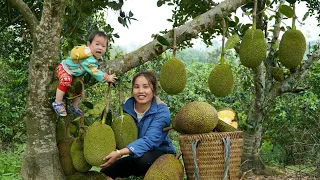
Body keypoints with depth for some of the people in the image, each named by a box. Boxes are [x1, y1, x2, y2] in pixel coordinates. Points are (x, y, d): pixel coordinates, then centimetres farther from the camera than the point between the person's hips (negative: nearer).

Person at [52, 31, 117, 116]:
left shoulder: (98, 57, -9)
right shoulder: (88, 59, -39)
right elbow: (94, 72, -39)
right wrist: (107, 78, -35)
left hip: (75, 74, 10)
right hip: (64, 68, -10)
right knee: (66, 80, -35)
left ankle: (74, 107, 29)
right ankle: (57, 103, -26)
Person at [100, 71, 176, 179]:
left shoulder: (162, 111, -22)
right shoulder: (126, 107, -6)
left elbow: (149, 140, -33)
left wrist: (119, 153, -43)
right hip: (136, 156, 4)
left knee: (144, 159, -35)